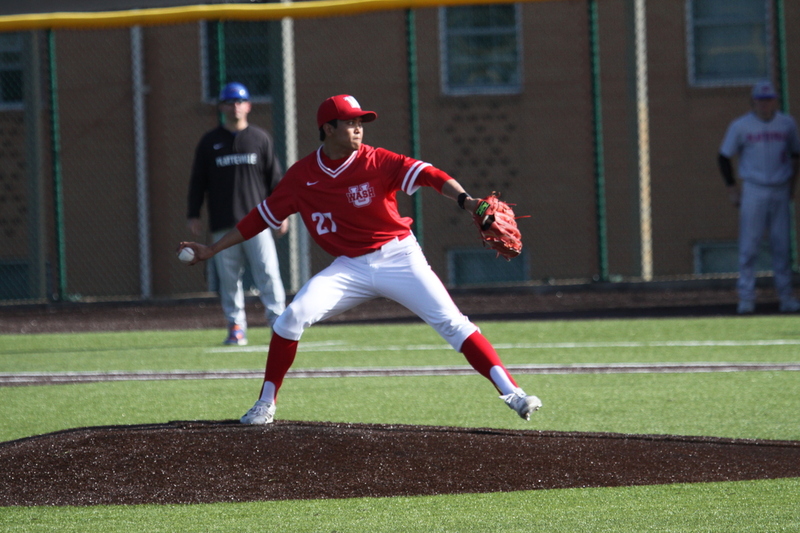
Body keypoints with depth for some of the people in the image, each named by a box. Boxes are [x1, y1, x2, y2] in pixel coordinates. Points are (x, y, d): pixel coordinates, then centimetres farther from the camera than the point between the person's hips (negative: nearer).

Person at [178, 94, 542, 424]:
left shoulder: (376, 163, -11)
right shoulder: (302, 176, -1)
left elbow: (428, 175, -24)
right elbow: (263, 217, 9)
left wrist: (464, 200, -44)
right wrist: (211, 250, 9)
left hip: (398, 257, -2)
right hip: (350, 267, 2)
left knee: (450, 322, -14)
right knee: (294, 316, -15)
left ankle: (512, 394, -15)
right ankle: (266, 404, -1)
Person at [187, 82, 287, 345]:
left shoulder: (260, 139, 10)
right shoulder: (210, 142, 9)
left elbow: (275, 178, 11)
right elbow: (198, 181, 10)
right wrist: (193, 215, 3)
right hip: (223, 224, 1)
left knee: (268, 272, -9)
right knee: (229, 277, -1)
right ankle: (236, 327, 4)